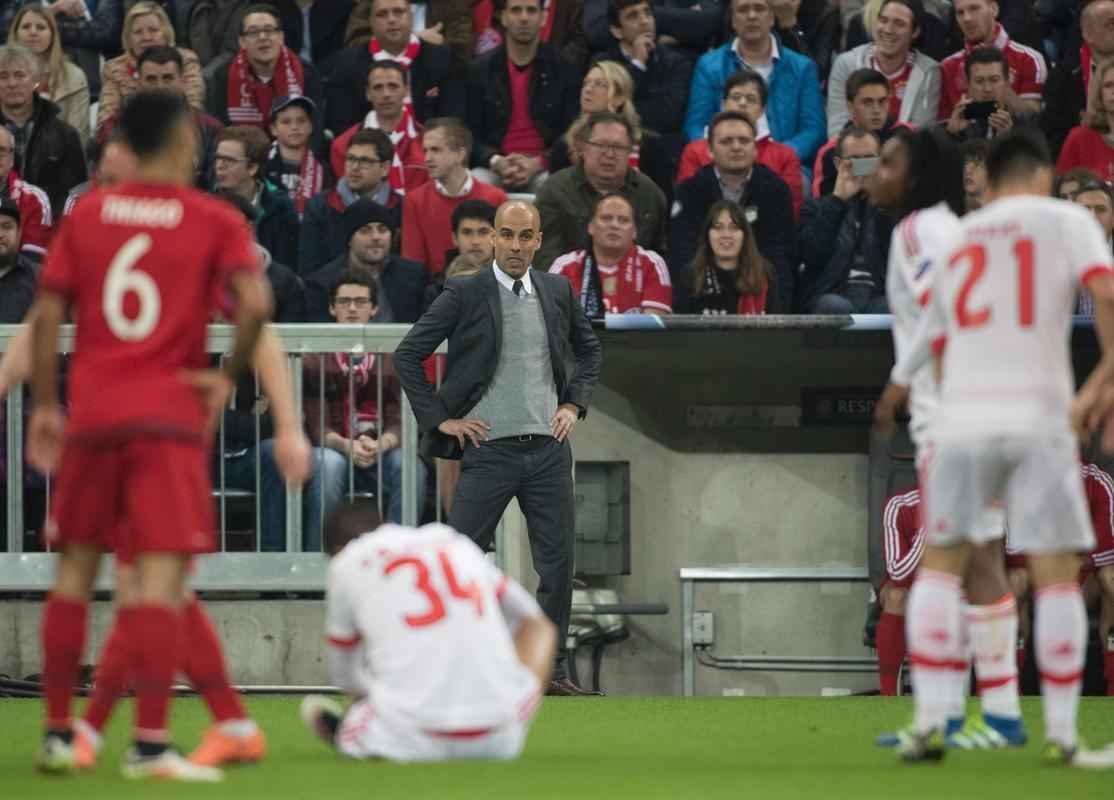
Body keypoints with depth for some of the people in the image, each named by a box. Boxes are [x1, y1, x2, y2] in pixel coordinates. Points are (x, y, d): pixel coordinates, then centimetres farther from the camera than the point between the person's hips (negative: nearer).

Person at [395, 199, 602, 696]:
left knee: (557, 565, 4)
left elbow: (588, 349, 26)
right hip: (490, 447, -4)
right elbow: (407, 355, -1)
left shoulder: (557, 292, 9)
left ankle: (552, 669, 13)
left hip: (549, 448, 4)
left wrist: (574, 403, 12)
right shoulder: (465, 295, -3)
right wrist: (440, 418, -4)